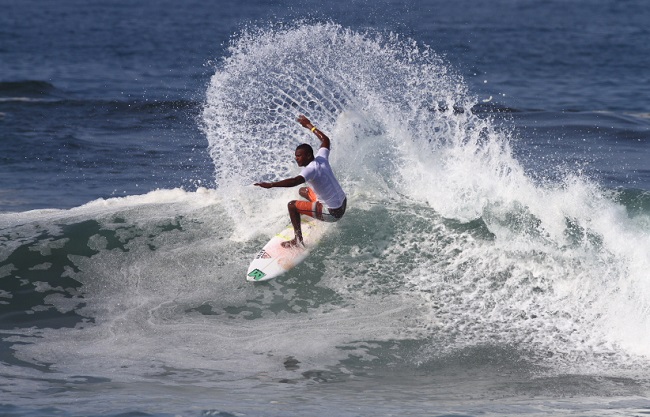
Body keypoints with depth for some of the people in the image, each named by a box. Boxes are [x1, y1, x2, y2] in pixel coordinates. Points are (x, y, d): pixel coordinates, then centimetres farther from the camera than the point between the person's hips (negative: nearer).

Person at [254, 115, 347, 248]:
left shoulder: (311, 169, -26)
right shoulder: (321, 158, -3)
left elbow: (295, 181, -43)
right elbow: (325, 140, 17)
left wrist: (271, 185, -51)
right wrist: (309, 126, 27)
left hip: (332, 213, -9)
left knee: (292, 205, -7)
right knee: (303, 191, 27)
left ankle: (298, 240, -1)